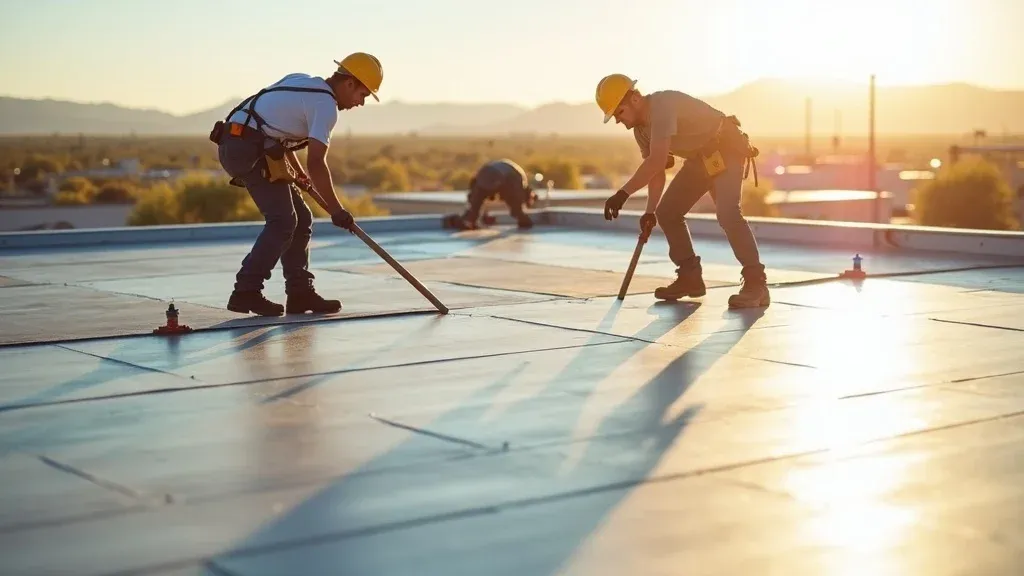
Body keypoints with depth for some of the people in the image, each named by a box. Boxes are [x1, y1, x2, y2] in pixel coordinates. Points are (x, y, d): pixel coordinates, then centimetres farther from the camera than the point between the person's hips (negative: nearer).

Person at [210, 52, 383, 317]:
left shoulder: (303, 81, 18)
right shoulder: (326, 105, -11)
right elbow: (316, 164, -17)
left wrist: (296, 170, 35)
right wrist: (336, 210, -11)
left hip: (237, 145, 10)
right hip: (249, 149, -10)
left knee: (300, 219, 10)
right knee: (282, 221, -12)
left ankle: (300, 293, 12)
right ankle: (246, 291, -13)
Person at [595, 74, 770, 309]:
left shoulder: (662, 105, -30)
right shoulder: (640, 129, 0)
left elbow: (657, 161, -38)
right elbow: (656, 169, 8)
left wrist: (623, 193, -39)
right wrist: (650, 211, -1)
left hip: (728, 149, -10)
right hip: (700, 157, 10)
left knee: (726, 212, -27)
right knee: (667, 212, 6)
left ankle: (756, 284, -26)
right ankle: (690, 276, 16)